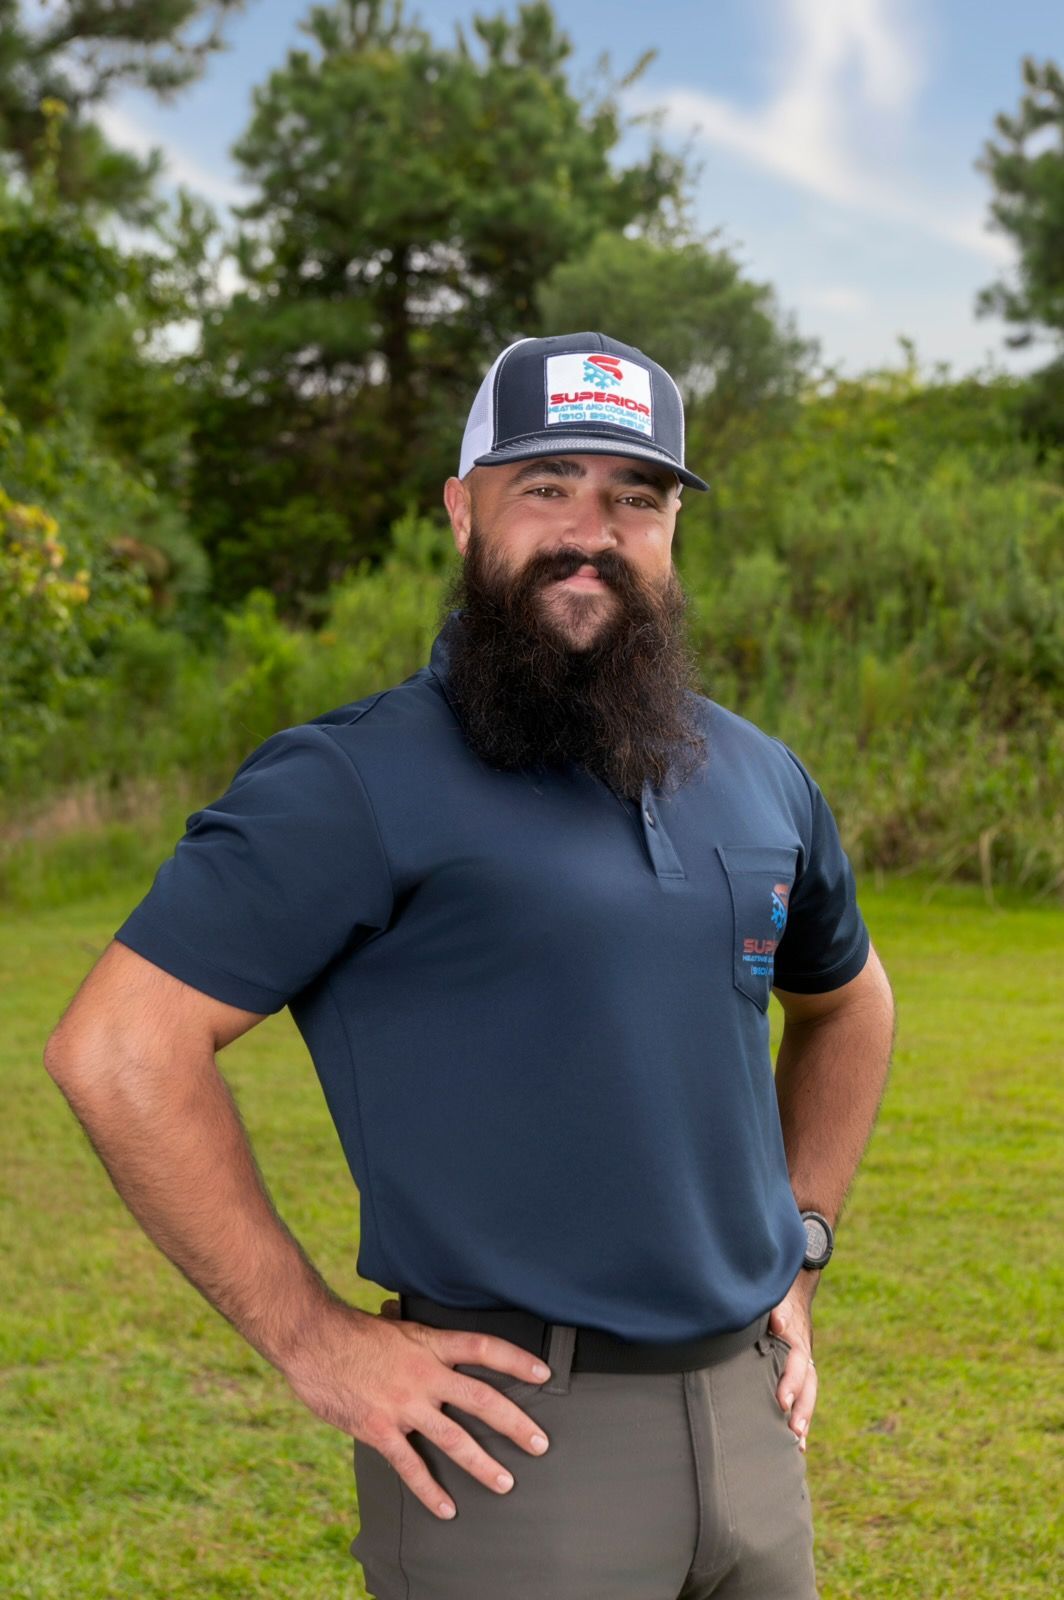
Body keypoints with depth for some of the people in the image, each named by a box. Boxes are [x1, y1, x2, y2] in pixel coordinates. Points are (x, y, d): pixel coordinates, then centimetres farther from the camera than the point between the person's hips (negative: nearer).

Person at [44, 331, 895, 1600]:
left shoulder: (759, 780, 8)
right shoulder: (359, 782, -12)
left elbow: (846, 1004, 26)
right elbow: (117, 1049, -17)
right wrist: (313, 1341, -15)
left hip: (746, 1409, 6)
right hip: (513, 1437, -6)